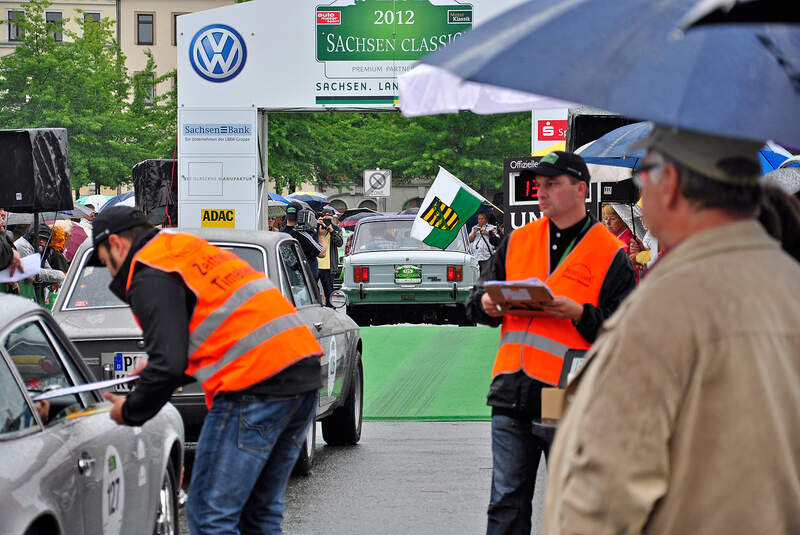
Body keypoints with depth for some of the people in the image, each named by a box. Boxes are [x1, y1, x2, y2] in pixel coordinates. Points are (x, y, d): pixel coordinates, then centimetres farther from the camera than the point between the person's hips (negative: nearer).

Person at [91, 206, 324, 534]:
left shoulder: (150, 277, -3)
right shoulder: (193, 249, 26)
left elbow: (169, 365, -13)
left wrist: (129, 412, 4)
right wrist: (158, 368, 30)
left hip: (256, 387, -10)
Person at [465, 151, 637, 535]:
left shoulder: (610, 254, 1)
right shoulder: (518, 240, 15)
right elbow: (476, 302, 18)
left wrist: (577, 313, -19)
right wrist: (486, 304, -4)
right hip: (512, 393, 4)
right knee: (507, 503, 6)